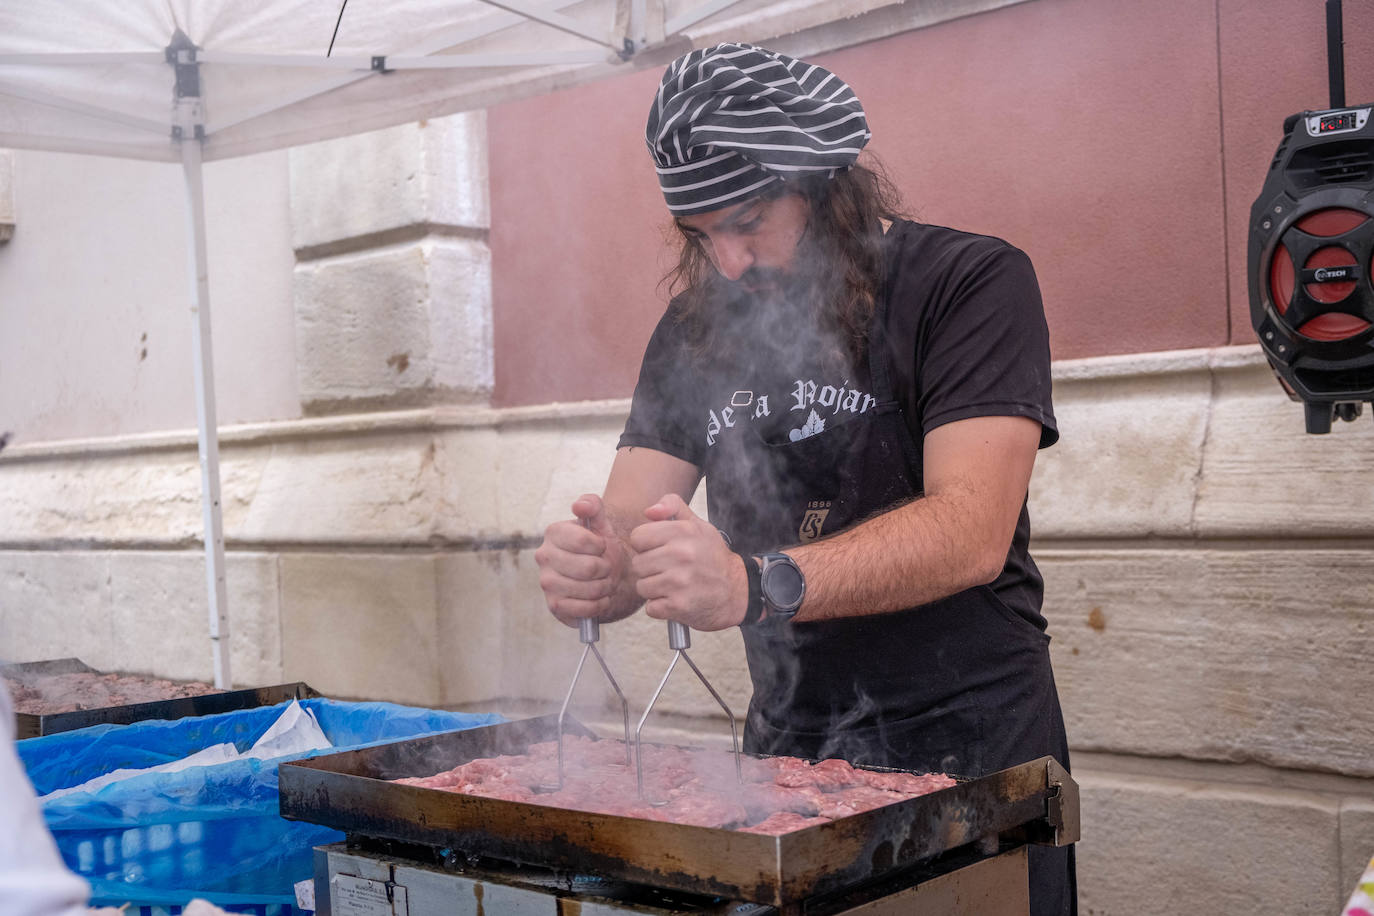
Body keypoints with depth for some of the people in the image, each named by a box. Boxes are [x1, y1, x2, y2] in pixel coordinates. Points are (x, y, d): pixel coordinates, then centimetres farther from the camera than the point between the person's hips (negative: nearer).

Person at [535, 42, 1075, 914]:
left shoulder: (971, 280, -12)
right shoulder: (696, 326, 5)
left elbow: (972, 531, -25)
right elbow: (624, 524, -1)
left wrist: (756, 584, -39)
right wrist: (588, 571, -26)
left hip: (967, 739, -4)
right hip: (786, 742, 4)